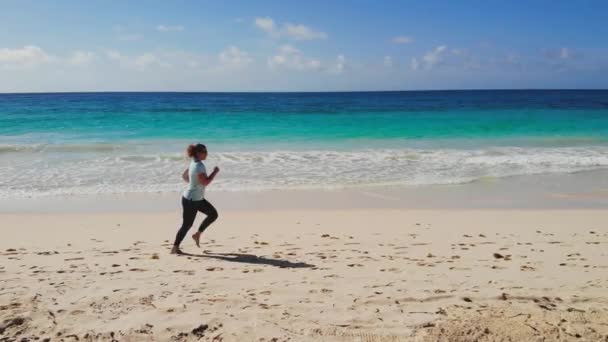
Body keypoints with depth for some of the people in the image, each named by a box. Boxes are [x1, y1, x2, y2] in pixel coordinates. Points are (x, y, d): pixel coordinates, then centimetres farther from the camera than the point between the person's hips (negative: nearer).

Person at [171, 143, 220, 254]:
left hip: (198, 199, 10)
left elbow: (184, 176, 17)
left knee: (213, 214, 11)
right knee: (187, 225, 0)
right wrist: (215, 172, -18)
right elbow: (205, 182, -28)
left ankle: (197, 234, 19)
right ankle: (175, 248, 12)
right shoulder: (199, 166, -23)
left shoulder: (194, 163, 6)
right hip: (191, 200, -10)